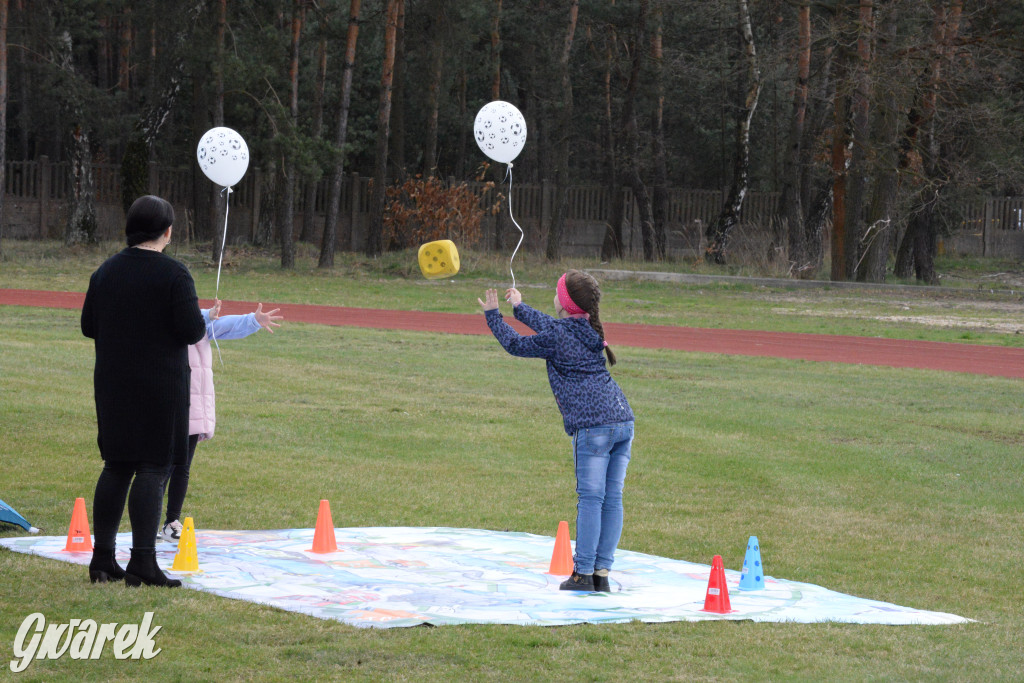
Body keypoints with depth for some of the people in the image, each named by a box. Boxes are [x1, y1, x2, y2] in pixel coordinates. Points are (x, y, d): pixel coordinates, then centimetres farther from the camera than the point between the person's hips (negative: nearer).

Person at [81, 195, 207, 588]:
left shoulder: (105, 272, 5)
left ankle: (102, 559, 14)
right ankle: (142, 563, -8)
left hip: (112, 384, 6)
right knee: (153, 467, -3)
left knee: (116, 467, 13)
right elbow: (192, 330, -17)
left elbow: (88, 326, 10)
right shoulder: (174, 275, -13)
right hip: (161, 386, -6)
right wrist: (200, 319, 5)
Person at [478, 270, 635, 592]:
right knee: (612, 499, 7)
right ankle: (602, 572, 9)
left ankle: (584, 574, -3)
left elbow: (516, 345, 11)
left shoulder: (556, 337, -4)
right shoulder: (588, 329, 19)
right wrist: (519, 307, 51)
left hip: (593, 426, -7)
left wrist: (493, 315, 25)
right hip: (623, 420, 7)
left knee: (590, 499, -5)